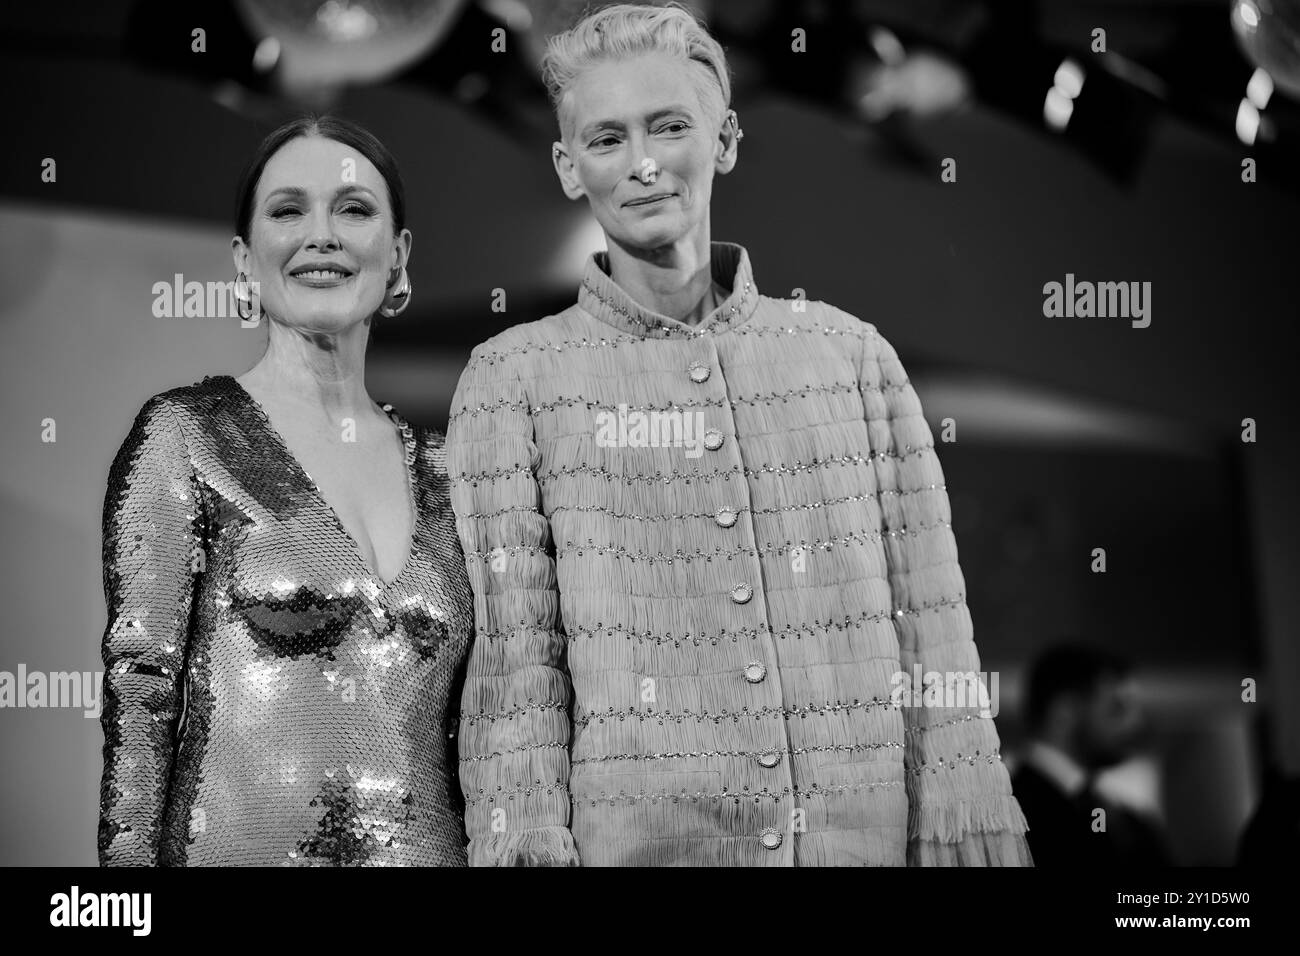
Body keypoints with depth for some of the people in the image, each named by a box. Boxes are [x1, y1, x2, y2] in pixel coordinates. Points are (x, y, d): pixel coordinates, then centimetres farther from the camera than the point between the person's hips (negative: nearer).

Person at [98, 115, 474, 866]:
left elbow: (460, 728, 11)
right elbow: (138, 693, -9)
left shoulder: (436, 467, 8)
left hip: (429, 844, 4)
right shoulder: (184, 436, -4)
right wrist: (125, 886, -15)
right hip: (244, 847, -4)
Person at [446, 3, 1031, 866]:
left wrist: (965, 841, -2)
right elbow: (511, 662, -3)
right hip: (631, 839, -2)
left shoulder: (852, 354, 7)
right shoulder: (514, 379, 2)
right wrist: (529, 846, -11)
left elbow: (932, 638, 4)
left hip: (865, 831, 2)